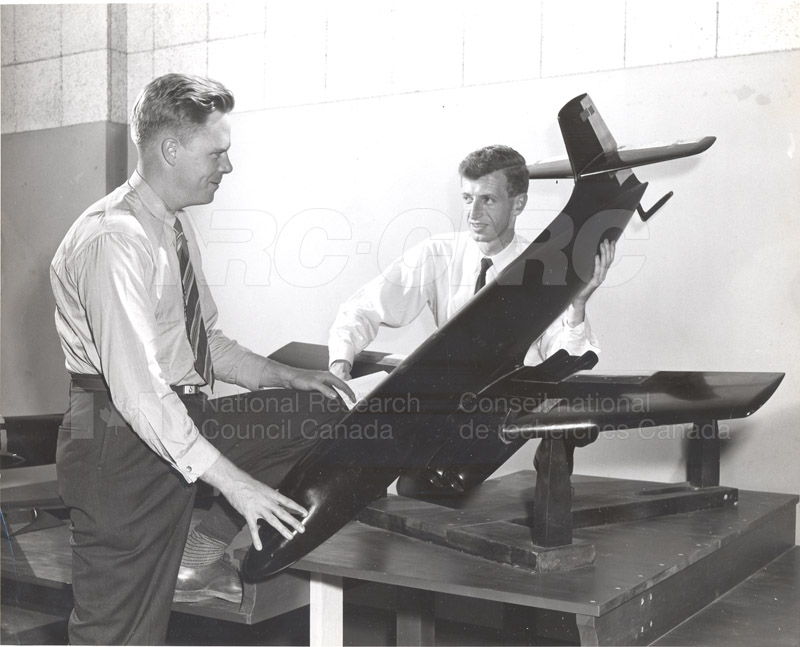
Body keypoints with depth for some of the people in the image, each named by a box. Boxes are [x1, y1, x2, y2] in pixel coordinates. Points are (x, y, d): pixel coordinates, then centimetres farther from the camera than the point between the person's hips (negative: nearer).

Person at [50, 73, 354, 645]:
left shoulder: (176, 224, 10)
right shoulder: (113, 239, -20)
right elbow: (136, 387, -27)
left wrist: (285, 376, 4)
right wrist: (231, 480, -28)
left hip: (180, 423, 9)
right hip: (124, 441, -9)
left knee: (316, 413, 4)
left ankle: (200, 553, 7)